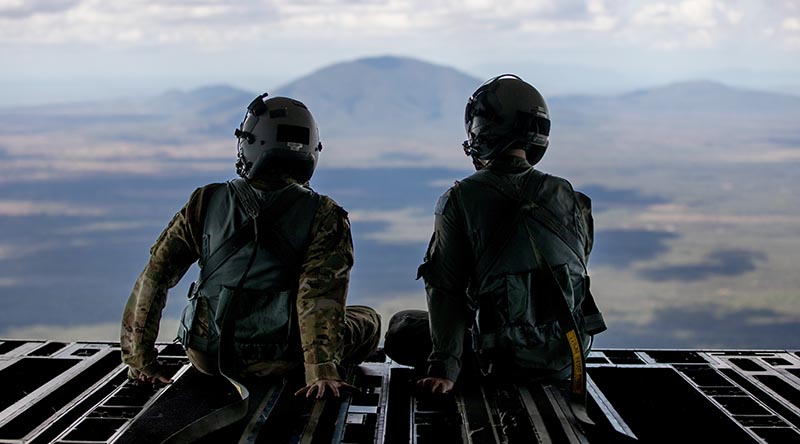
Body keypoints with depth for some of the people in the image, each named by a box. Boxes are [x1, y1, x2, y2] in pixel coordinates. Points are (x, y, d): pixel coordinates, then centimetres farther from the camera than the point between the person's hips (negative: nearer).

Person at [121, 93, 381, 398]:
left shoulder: (206, 202, -2)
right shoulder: (323, 215, -9)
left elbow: (154, 276, -2)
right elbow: (320, 297, -21)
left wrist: (140, 361, 4)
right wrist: (322, 373, -25)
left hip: (206, 358, 3)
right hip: (276, 362, -3)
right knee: (367, 320, 20)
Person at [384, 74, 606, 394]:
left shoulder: (461, 200, -11)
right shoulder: (568, 197, 0)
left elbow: (445, 290, -13)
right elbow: (577, 271, 8)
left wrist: (444, 368, -11)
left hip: (505, 359, -5)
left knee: (401, 328, 15)